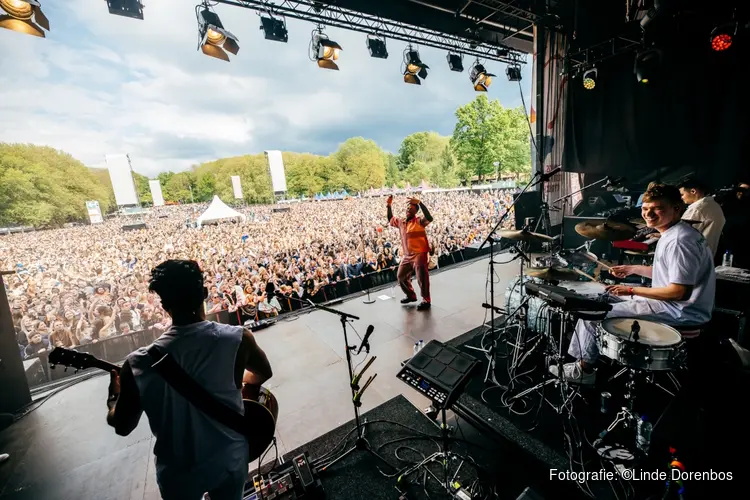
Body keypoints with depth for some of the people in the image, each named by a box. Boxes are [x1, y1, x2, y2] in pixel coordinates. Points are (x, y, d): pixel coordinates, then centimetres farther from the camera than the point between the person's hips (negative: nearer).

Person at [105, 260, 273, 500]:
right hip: (231, 460, 0)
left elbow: (122, 426, -6)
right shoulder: (238, 339, -24)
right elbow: (263, 373, -3)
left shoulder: (139, 364, -23)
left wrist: (114, 397, 13)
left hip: (179, 474, 1)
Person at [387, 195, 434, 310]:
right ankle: (411, 296, 33)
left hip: (419, 255, -8)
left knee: (422, 279, -4)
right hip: (407, 256, 8)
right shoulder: (401, 222, 11)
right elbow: (390, 219, 25)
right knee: (401, 276, 16)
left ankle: (426, 301, 11)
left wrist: (420, 203, -31)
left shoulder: (419, 221, -9)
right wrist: (389, 205, 14)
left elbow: (429, 218, -28)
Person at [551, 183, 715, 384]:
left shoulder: (679, 241, -24)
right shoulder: (674, 233, 8)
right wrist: (634, 269, 13)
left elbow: (678, 291, -26)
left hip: (681, 311, -11)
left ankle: (584, 369, 8)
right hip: (674, 305, 11)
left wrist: (632, 290, -19)